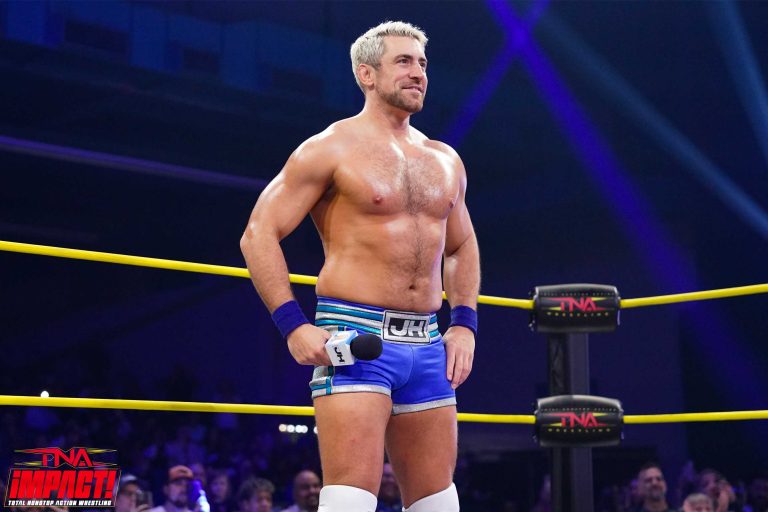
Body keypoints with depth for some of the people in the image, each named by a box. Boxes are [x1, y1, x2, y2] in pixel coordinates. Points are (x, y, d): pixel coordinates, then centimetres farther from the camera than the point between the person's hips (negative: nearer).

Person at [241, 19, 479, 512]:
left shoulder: (445, 161, 16)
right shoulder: (332, 149, -3)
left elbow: (463, 247, 27)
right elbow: (259, 234, -5)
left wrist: (464, 324, 13)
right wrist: (293, 326, -15)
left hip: (427, 343, 6)